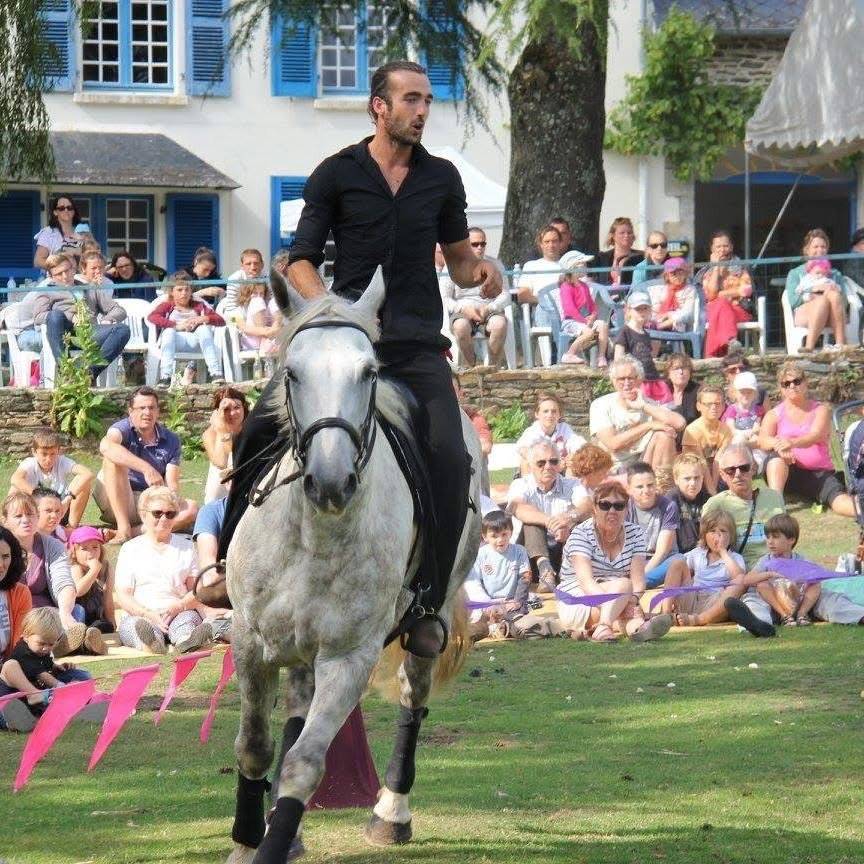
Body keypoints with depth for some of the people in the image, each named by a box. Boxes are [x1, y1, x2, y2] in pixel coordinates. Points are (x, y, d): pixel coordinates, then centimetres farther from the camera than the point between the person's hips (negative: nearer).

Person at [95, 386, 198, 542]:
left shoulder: (171, 441, 6)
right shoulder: (124, 428, -6)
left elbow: (171, 484, -2)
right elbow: (106, 446, -32)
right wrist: (147, 469, -40)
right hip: (117, 503, -3)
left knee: (190, 508, -22)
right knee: (114, 460, -28)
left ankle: (136, 531, -33)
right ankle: (123, 529, -34)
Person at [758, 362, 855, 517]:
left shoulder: (821, 410, 7)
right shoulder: (774, 415, 9)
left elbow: (816, 436, -15)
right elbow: (763, 440, -10)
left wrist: (792, 443, -38)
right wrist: (777, 444, -36)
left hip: (820, 474, -1)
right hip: (786, 475, 1)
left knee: (840, 498, -34)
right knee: (777, 454, -34)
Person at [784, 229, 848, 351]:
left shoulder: (835, 274, 31)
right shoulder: (795, 273, 23)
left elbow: (844, 301, 17)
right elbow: (792, 301, 4)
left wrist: (836, 291, -6)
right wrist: (813, 290, -9)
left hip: (832, 318, 2)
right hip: (803, 313, -2)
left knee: (834, 295, -34)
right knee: (823, 299, -36)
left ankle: (841, 344, -48)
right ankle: (810, 345, -50)